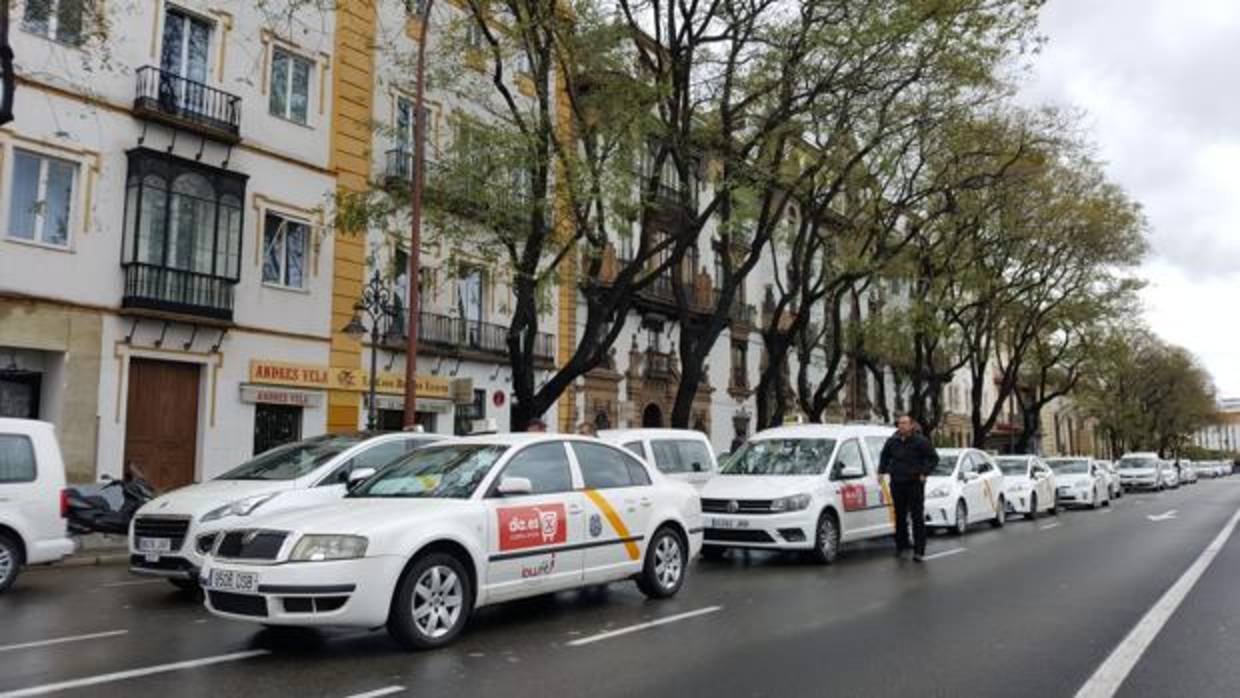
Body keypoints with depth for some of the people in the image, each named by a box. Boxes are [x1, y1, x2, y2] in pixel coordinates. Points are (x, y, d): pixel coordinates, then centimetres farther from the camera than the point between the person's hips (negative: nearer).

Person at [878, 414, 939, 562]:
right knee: (900, 516, 12)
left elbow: (934, 458, -1)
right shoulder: (892, 441, 5)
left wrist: (924, 472, -10)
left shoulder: (921, 441, -7)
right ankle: (901, 546, 25)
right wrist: (882, 471, 9)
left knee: (917, 517, -4)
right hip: (897, 483, 4)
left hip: (915, 483, -4)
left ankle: (919, 551, -2)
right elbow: (884, 456, 22)